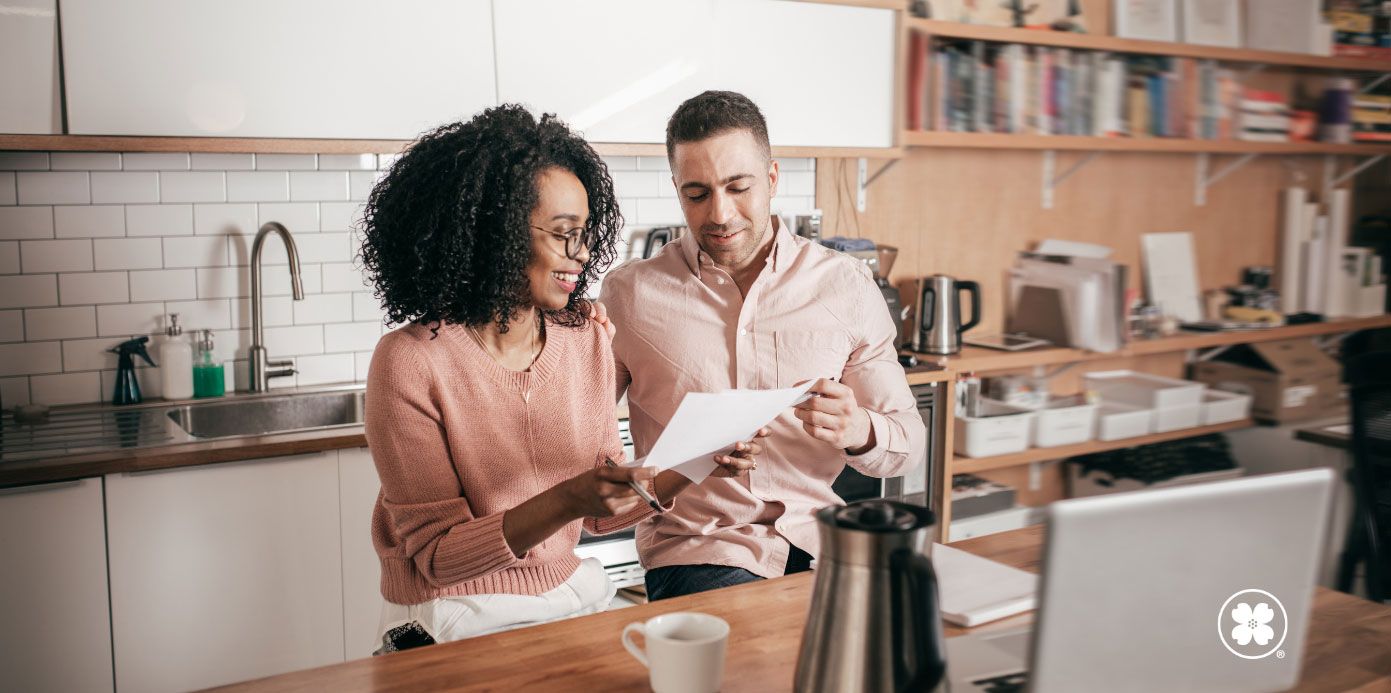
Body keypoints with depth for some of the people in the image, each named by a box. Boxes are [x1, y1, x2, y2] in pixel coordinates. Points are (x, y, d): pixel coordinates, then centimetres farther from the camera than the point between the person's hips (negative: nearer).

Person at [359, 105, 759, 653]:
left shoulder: (587, 339, 1)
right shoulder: (412, 362, -16)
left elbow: (602, 513, 7)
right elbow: (438, 556, -15)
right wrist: (566, 500, -28)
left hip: (573, 593, 6)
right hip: (458, 623, -5)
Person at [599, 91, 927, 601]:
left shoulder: (846, 285, 6)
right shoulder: (630, 293, 3)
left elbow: (910, 444, 7)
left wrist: (858, 431, -16)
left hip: (816, 538, 3)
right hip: (694, 548, -2)